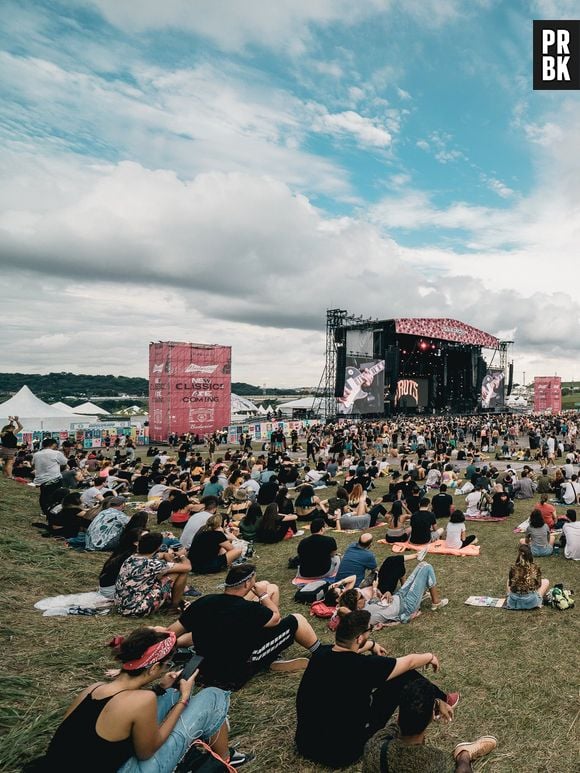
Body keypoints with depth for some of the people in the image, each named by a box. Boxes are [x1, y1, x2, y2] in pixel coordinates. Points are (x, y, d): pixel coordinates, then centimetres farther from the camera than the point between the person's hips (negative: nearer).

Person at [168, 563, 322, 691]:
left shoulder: (203, 602, -12)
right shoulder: (249, 609, -26)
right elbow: (276, 617, -5)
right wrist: (263, 595, 8)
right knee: (296, 620, 2)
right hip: (236, 675, -6)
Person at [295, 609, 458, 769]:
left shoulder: (321, 652, -7)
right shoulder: (362, 666, -25)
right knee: (404, 676, -1)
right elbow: (409, 662, -5)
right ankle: (439, 701, 28)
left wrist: (371, 645, 38)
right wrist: (430, 657, 16)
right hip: (342, 753, -6)